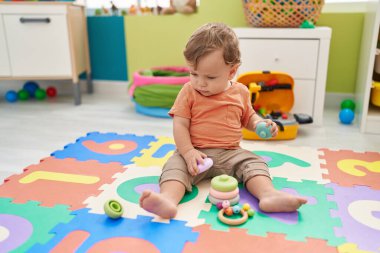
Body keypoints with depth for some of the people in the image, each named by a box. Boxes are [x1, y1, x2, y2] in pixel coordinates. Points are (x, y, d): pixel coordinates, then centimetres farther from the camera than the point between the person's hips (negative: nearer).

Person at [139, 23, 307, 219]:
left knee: (254, 163, -18)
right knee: (175, 165, -27)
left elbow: (248, 117, 21)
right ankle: (168, 199, -50)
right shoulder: (189, 92, -2)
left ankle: (268, 195, -38)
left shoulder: (240, 92, 5)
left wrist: (260, 124, -2)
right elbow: (180, 125, -6)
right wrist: (189, 153, -20)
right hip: (196, 153, -2)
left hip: (231, 153, 3)